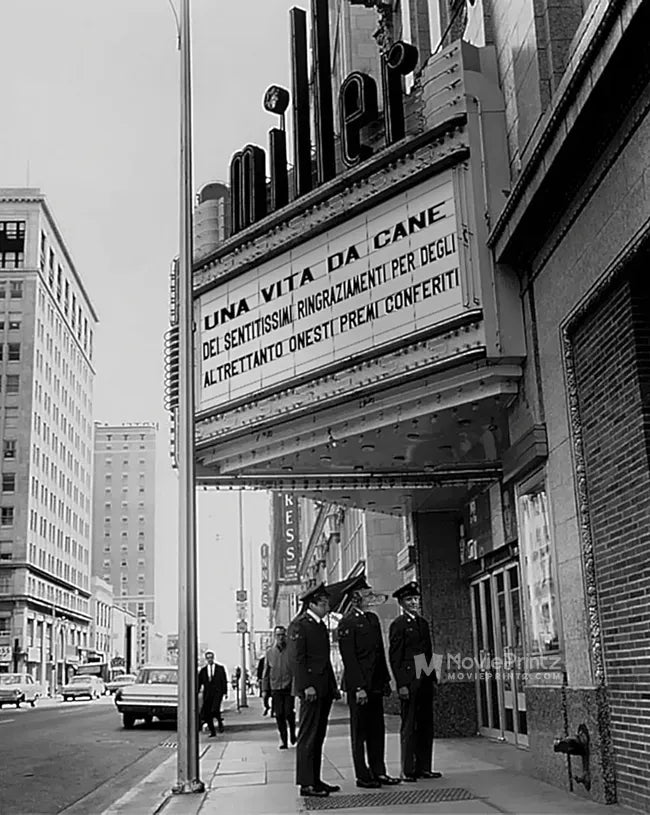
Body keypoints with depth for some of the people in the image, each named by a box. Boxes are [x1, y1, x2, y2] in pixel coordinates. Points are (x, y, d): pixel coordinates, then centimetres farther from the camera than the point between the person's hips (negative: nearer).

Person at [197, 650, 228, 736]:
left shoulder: (220, 668, 8)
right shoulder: (203, 670, 12)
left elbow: (224, 681, 7)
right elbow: (199, 682, 11)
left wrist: (225, 692, 1)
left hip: (217, 692, -3)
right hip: (207, 693, 3)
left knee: (215, 710, -22)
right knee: (206, 714, -3)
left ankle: (220, 723, 7)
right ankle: (212, 731, 10)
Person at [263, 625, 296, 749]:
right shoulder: (270, 652, 7)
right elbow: (266, 673, 12)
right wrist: (265, 690, 7)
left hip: (289, 687, -2)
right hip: (275, 688, 2)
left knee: (289, 713, -7)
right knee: (279, 715, 0)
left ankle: (293, 734, 20)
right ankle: (283, 740, 11)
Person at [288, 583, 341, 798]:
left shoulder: (321, 625, 18)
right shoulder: (299, 625, -9)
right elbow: (296, 659, -15)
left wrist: (333, 686, 15)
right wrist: (306, 686, -20)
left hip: (324, 689, 9)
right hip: (311, 689, -9)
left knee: (318, 736, 12)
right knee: (307, 737, -4)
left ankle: (315, 780, 18)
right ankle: (306, 783, 0)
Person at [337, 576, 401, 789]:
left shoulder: (373, 618, 14)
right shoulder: (347, 623, -10)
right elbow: (348, 657, -14)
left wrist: (386, 680, 13)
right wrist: (359, 687, -18)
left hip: (375, 683, 7)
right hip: (358, 685, -7)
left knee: (377, 729, 10)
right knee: (359, 731, 2)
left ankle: (378, 772, 18)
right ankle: (362, 776, 9)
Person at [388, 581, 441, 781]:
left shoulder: (423, 623, 17)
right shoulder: (398, 625, -6)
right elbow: (394, 657, -9)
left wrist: (433, 677, 15)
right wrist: (401, 684, -15)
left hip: (425, 680, 7)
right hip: (409, 681, -7)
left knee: (426, 725, 9)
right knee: (409, 727, -2)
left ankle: (424, 768, 17)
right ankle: (408, 770, 5)